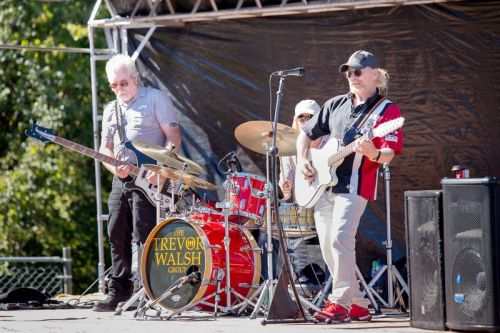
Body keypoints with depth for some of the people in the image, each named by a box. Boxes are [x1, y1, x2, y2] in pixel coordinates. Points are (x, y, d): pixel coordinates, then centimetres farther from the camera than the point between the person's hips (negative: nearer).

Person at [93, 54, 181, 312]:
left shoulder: (155, 98, 0)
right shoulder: (111, 110, 19)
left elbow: (173, 136, -5)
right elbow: (105, 147, 18)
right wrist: (114, 167, -5)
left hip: (148, 178, -7)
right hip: (121, 179, 7)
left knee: (143, 235, -11)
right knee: (117, 235, 5)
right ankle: (118, 292, 10)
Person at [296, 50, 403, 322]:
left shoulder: (387, 111, -1)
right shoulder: (335, 105, 15)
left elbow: (389, 154, -11)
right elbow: (305, 134, 22)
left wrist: (373, 153, -32)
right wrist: (302, 160, 6)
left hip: (354, 185, -6)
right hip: (323, 184, 7)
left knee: (340, 239, -20)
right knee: (327, 245, 5)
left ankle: (340, 302, -17)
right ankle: (354, 305, 13)